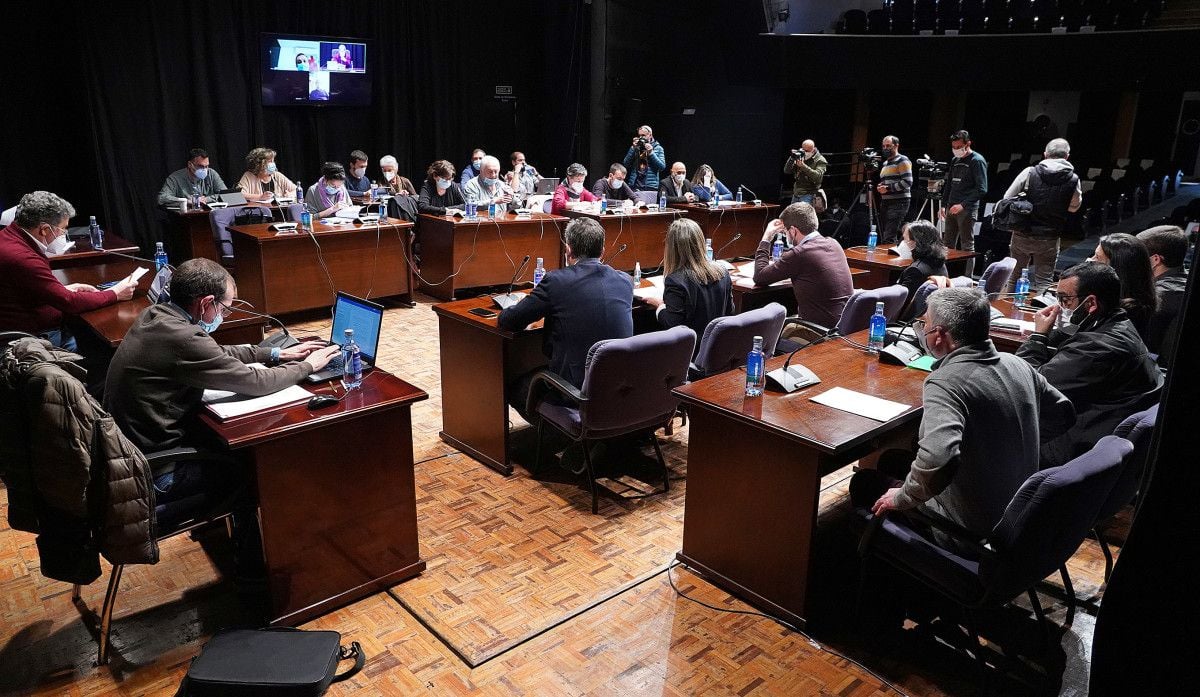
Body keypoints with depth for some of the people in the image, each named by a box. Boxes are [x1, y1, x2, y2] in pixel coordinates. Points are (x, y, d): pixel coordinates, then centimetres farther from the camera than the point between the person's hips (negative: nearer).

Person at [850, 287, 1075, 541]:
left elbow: (937, 459, -43)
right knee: (892, 459, 23)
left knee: (864, 482, 9)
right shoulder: (1016, 364, -4)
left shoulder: (945, 382, -29)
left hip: (973, 525, -8)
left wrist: (902, 498, -26)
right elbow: (1063, 414, 11)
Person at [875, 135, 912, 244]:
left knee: (889, 239, -19)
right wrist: (880, 187, 8)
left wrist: (888, 188, -17)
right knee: (883, 237, 8)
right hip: (885, 202, 9)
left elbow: (907, 182, -15)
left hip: (898, 202, -9)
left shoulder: (902, 161, -5)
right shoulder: (885, 163, 21)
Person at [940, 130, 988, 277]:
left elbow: (981, 189, -14)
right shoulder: (955, 160, 15)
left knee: (967, 246, -4)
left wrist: (963, 204, -22)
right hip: (952, 208, 8)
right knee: (948, 244, 10)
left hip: (967, 209, -8)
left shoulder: (977, 161, -8)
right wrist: (944, 204, 14)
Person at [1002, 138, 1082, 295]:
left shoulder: (1029, 173, -9)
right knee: (1043, 282, 7)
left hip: (1022, 235, 1)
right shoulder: (1073, 179, -6)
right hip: (1050, 239, 0)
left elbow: (1007, 199, -4)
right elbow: (1074, 206, 9)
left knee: (1013, 277, 15)